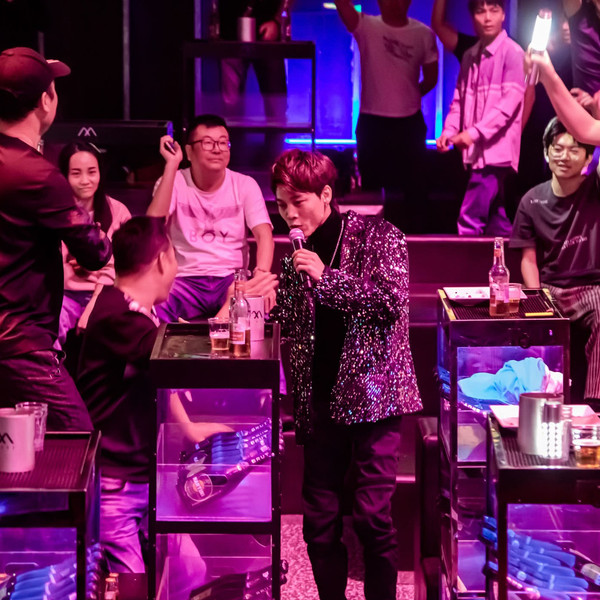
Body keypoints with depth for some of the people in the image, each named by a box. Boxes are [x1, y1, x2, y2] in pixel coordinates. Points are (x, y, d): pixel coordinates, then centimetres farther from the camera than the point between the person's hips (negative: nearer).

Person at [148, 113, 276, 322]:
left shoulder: (245, 185, 5)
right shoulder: (172, 182, 3)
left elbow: (264, 234, -8)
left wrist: (262, 275, -30)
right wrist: (171, 165, -17)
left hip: (232, 280, 1)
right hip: (185, 281, -1)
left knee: (261, 302, -34)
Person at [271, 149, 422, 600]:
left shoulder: (376, 237, -3)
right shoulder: (296, 256, 13)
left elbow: (394, 298, -17)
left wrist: (327, 277, -19)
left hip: (372, 395, -5)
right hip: (320, 402, 5)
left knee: (373, 516, -10)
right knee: (319, 522, 6)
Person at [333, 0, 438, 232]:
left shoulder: (424, 34, -1)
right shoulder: (366, 26, -7)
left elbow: (431, 78, 10)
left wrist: (408, 97, 8)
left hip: (410, 122, 2)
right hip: (372, 121, -2)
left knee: (414, 183, 11)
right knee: (370, 183, 9)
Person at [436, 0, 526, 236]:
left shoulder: (512, 52, -8)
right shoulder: (470, 56, 14)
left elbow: (511, 101, -15)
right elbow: (460, 99, 17)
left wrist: (475, 132, -21)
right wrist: (449, 130, -1)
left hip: (497, 148, -8)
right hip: (477, 150, 8)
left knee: (469, 220, -14)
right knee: (494, 219, 11)